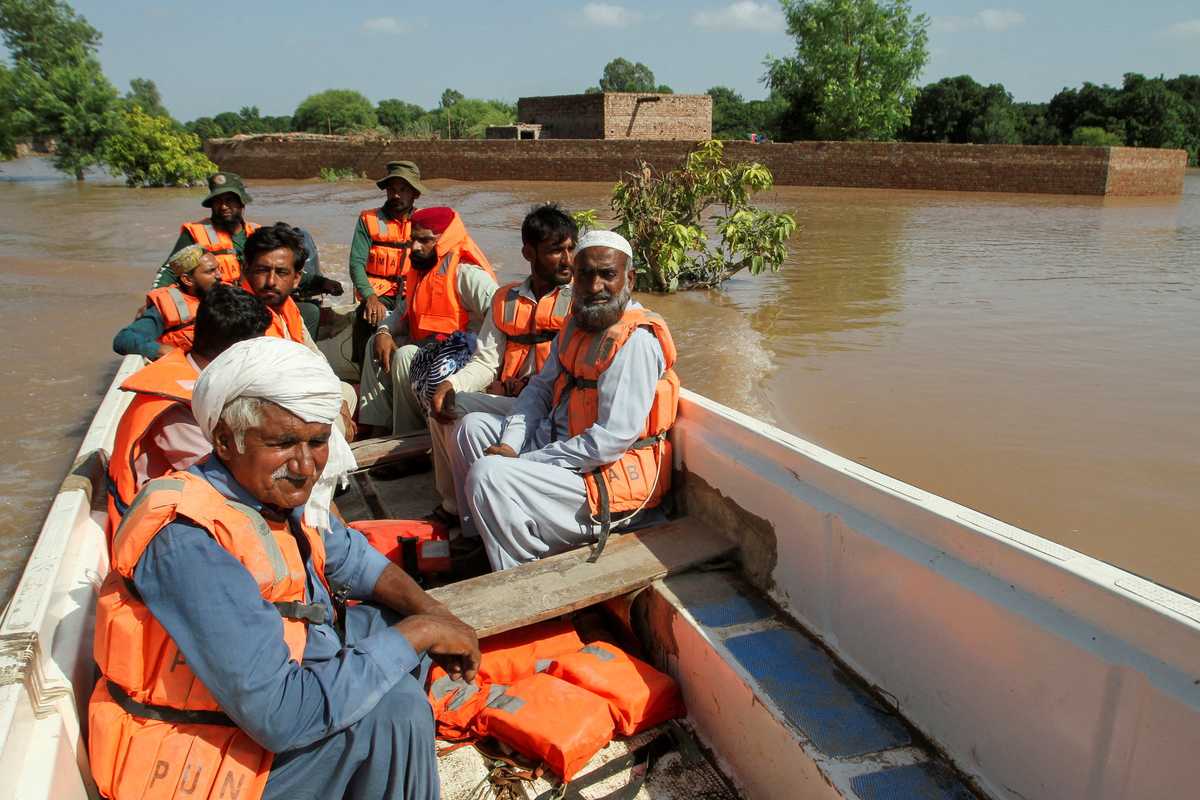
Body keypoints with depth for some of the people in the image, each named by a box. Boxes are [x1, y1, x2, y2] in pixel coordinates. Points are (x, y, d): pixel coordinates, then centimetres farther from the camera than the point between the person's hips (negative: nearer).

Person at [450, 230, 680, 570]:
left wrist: (524, 462, -20)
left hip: (609, 478, -10)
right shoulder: (578, 323, 8)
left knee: (488, 476, -24)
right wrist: (510, 445, -8)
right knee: (473, 426, 13)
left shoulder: (636, 341, -22)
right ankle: (477, 540, 20)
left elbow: (611, 439, -27)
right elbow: (541, 387, 10)